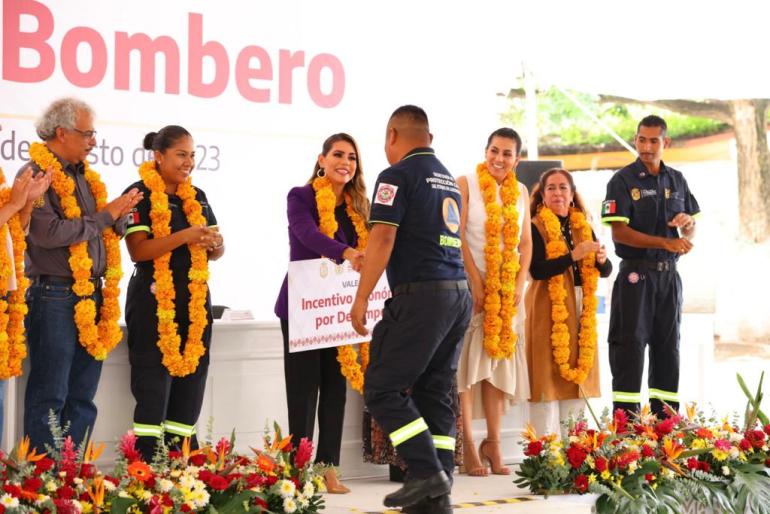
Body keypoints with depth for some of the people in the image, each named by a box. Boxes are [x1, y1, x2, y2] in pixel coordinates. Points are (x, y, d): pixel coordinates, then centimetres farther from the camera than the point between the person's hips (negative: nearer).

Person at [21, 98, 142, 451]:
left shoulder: (84, 175, 16)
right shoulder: (36, 174, -9)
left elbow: (103, 232, 21)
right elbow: (49, 232, -21)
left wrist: (118, 214, -1)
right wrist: (105, 217, -12)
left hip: (92, 296, 8)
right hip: (55, 297, -8)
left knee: (82, 399, 9)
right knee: (49, 397, -4)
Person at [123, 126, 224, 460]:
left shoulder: (197, 197, 14)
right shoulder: (140, 194, -5)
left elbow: (217, 252, 15)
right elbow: (138, 250, -15)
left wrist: (215, 243, -8)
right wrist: (185, 236, -24)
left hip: (195, 303, 6)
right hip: (154, 304, -6)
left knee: (190, 388, 6)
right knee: (153, 390, -6)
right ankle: (147, 467, -4)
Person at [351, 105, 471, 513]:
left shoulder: (398, 175, -5)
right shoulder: (448, 179, 20)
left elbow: (383, 238, -12)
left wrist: (362, 297, -11)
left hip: (421, 295, -8)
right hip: (459, 294, 8)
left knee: (382, 389, -4)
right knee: (434, 393, 9)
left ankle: (426, 472, -13)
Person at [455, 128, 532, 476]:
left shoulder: (520, 192, 12)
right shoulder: (465, 185, -3)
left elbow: (526, 242, 11)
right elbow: (457, 237, -9)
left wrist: (519, 284, -2)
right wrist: (476, 283, -15)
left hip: (507, 290, 5)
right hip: (470, 286, -5)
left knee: (499, 362, 5)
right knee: (468, 361, -6)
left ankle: (493, 443, 10)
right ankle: (468, 446, -6)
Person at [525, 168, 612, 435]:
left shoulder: (583, 227, 14)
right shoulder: (536, 227, -4)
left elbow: (606, 271, 10)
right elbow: (537, 270, -17)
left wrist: (602, 259, -12)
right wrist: (574, 255, -23)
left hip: (581, 311, 6)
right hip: (549, 311, -6)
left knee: (578, 376, 7)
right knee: (549, 378, -7)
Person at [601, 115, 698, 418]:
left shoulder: (677, 180, 11)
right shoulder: (623, 181, -5)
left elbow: (692, 228, 19)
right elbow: (619, 233, -13)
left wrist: (687, 222, -6)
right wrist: (666, 243, -19)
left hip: (668, 274, 5)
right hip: (636, 273, -5)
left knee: (668, 346, 7)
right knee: (630, 344, -6)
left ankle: (664, 418, 13)